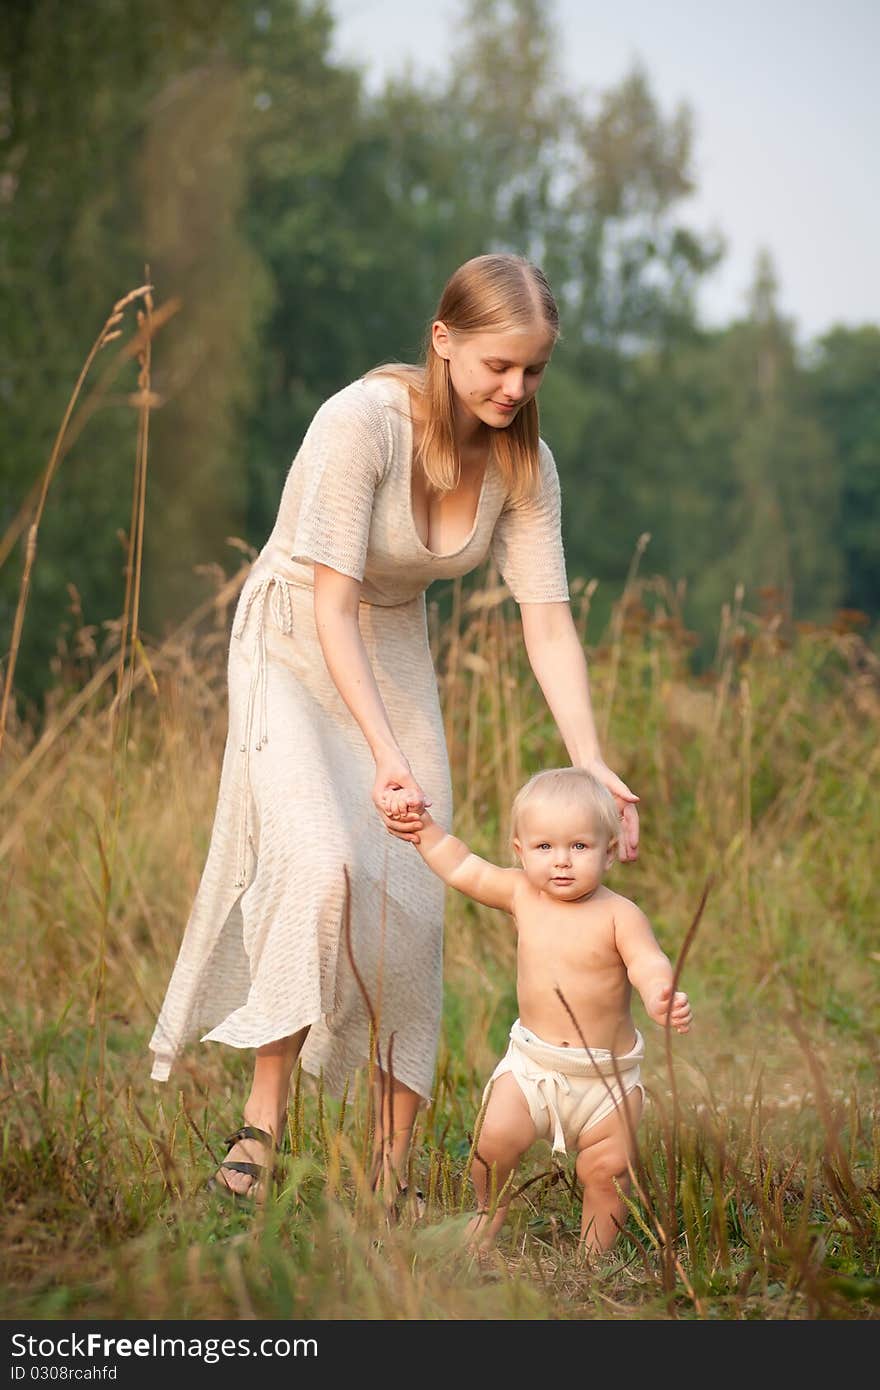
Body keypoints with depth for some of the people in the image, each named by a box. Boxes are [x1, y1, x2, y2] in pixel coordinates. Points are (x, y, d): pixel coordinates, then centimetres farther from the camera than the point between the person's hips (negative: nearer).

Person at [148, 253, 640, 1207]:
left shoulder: (524, 463, -9)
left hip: (397, 659, 5)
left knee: (415, 909, -1)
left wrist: (592, 767, -22)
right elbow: (333, 607, -29)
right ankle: (262, 1121, -17)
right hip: (296, 652, -5)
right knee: (320, 865, -28)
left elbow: (549, 625, -10)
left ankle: (392, 1178, 7)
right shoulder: (363, 422, -27)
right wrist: (386, 758, -37)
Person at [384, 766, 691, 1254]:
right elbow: (461, 867, 9)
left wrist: (661, 995, -44)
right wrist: (422, 826, 3)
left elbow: (649, 963, -23)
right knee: (494, 1138, -14)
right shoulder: (521, 895, 0)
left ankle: (594, 1251, 16)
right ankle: (490, 1214, 15)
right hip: (533, 1062, 2)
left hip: (608, 1072, -2)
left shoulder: (619, 915, -11)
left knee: (608, 1168, -6)